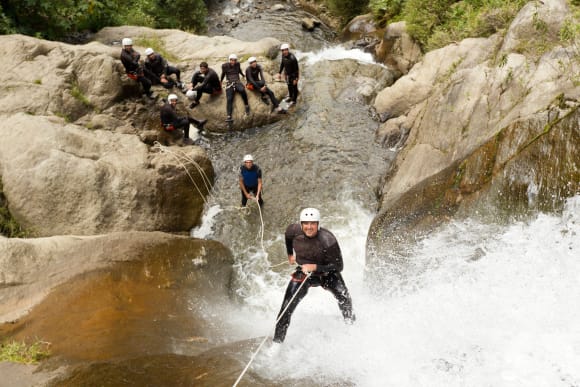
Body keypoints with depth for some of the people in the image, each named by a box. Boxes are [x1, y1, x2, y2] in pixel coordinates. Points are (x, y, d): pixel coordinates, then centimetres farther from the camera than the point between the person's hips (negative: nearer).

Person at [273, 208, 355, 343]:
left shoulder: (327, 240, -29)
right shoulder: (294, 230, -17)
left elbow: (338, 266, -25)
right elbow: (287, 236, 10)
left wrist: (314, 267, -33)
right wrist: (290, 254, 18)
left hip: (326, 272, -2)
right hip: (303, 273, 2)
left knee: (343, 295, -23)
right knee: (287, 307, -12)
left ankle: (351, 325, 5)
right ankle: (277, 340, -1)